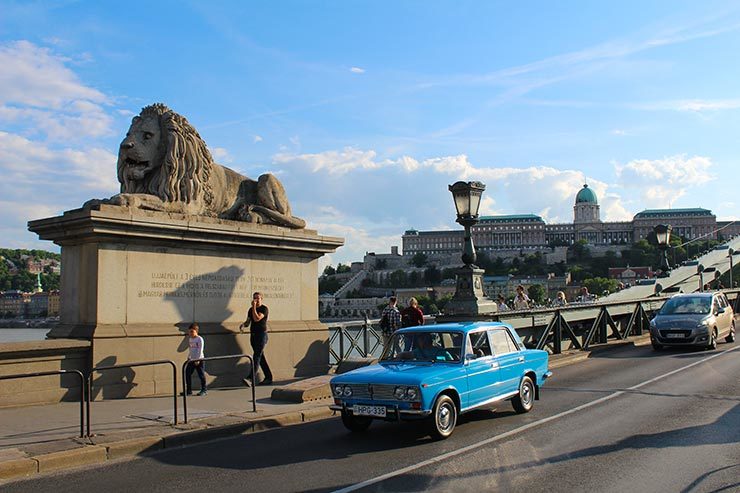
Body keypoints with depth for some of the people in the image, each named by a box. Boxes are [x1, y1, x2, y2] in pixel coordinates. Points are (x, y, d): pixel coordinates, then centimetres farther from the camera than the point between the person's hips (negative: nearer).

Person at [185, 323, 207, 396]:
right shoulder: (190, 339, 12)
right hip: (192, 360, 7)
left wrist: (198, 359, -19)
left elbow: (200, 350, -14)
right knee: (187, 374, 1)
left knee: (201, 375, -1)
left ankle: (204, 390, 10)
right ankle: (189, 391, 7)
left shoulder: (200, 339, -10)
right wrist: (188, 357, 15)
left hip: (199, 360, -7)